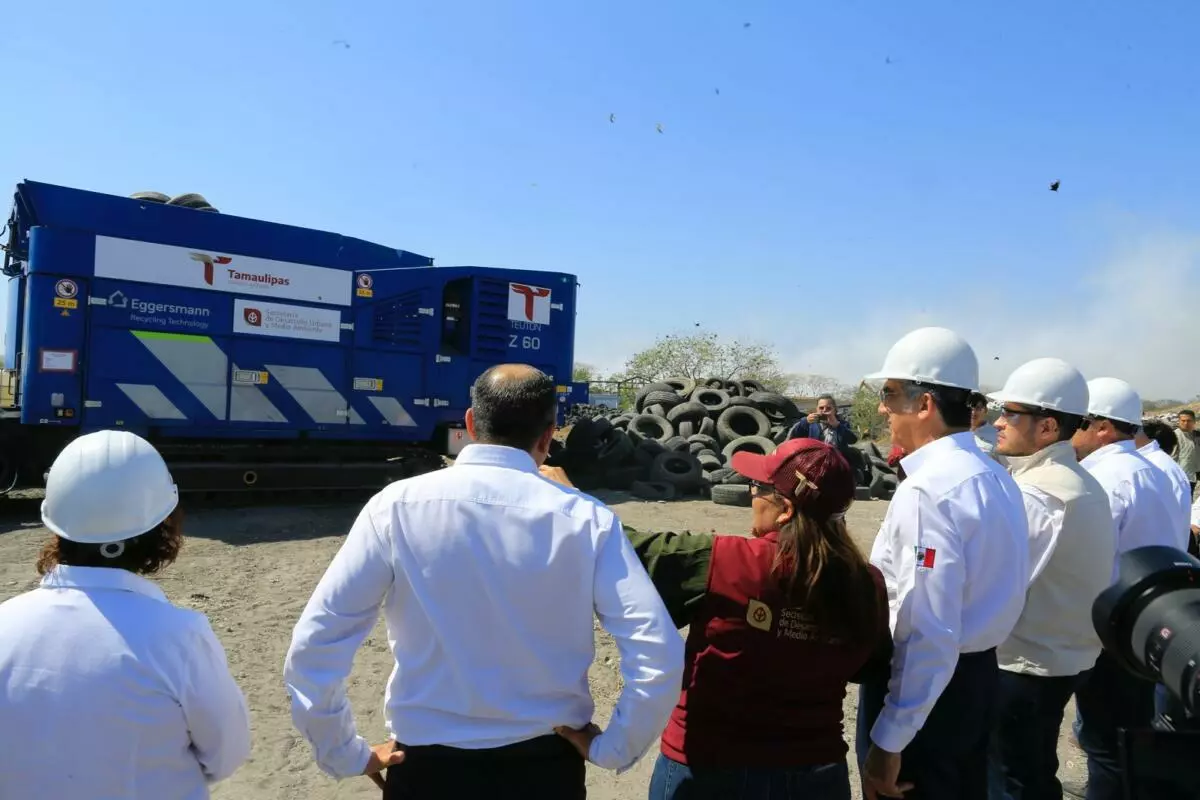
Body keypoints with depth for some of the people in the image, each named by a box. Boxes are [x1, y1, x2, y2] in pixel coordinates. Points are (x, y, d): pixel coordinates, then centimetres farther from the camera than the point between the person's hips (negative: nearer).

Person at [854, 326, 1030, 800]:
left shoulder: (926, 491, -24)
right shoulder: (996, 477, 5)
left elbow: (929, 633, -27)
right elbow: (983, 589, 11)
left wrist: (888, 741, -22)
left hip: (927, 685, -9)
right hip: (978, 674, 9)